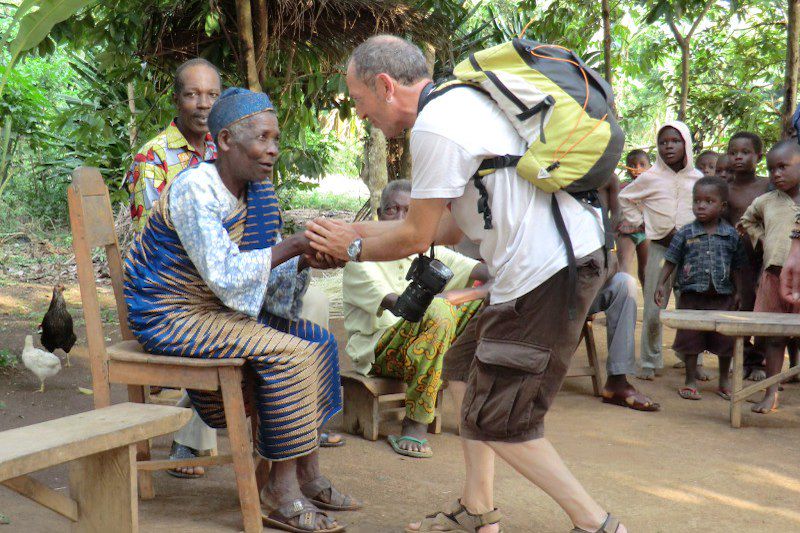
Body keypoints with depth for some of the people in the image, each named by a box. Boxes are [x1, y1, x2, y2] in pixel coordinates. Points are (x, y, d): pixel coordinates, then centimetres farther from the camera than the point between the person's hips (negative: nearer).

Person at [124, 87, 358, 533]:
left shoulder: (257, 190, 4)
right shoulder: (195, 191, -22)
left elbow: (267, 274, 6)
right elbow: (226, 276, -30)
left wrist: (307, 262, -14)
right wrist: (296, 243, -27)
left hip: (214, 311, 9)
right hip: (170, 318, -9)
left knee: (318, 340, 4)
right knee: (287, 353, -24)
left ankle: (309, 476, 7)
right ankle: (282, 494, -14)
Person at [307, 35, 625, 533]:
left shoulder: (434, 127, -15)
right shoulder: (461, 102, 18)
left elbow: (417, 237, -7)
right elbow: (449, 228, 18)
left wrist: (355, 247, 11)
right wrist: (358, 229, 19)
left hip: (548, 271, -11)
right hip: (567, 253, 11)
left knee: (494, 422, -2)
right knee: (465, 366, 20)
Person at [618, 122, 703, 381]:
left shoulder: (698, 178, 5)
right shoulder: (650, 178, -1)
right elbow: (624, 198, 11)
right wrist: (639, 223, 2)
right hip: (660, 249, -2)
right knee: (653, 311, -3)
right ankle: (650, 362, 10)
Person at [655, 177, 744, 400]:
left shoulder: (731, 235, 1)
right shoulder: (685, 233, -1)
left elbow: (736, 268, 7)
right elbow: (670, 262, 2)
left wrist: (738, 293, 5)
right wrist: (661, 284, -7)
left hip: (722, 297, 1)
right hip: (692, 295, -1)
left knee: (725, 341, 8)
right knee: (690, 339, 4)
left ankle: (724, 381, 25)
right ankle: (690, 381, 17)